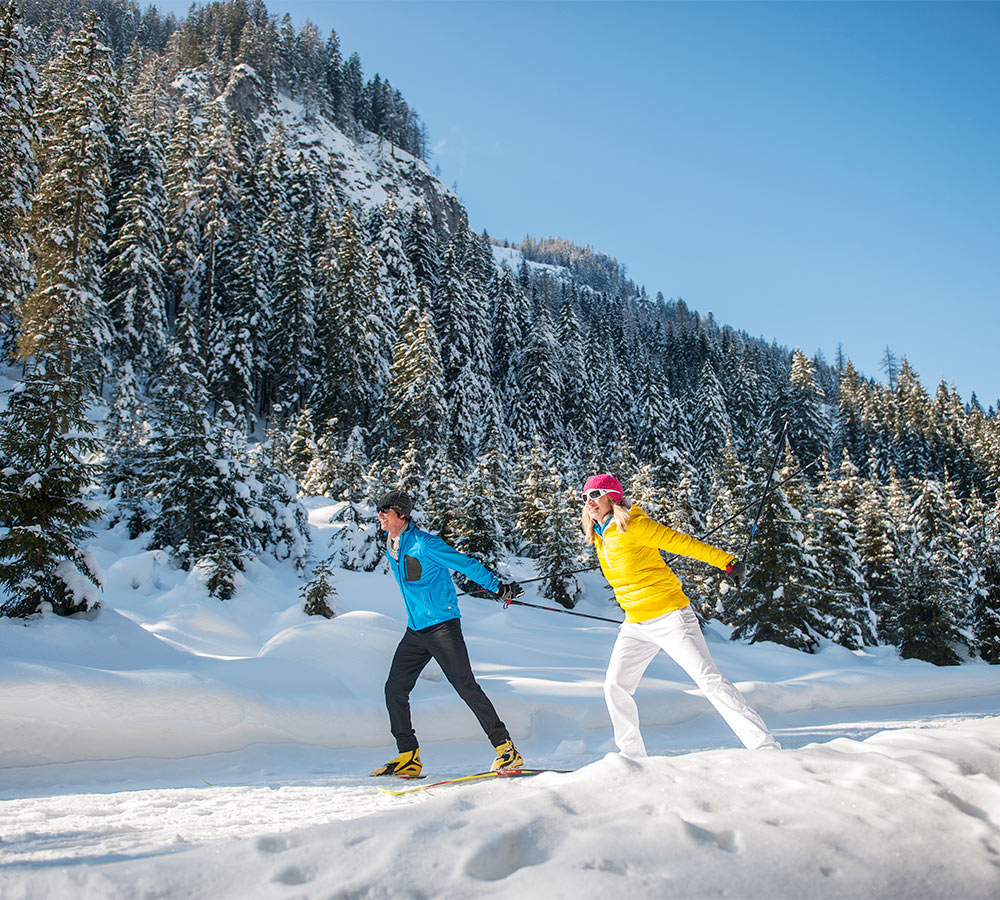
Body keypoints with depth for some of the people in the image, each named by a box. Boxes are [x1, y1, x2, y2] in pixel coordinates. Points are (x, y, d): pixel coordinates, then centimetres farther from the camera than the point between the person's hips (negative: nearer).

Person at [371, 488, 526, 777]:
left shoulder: (424, 543, -14)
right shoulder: (391, 547, 12)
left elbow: (466, 564, -12)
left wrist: (498, 586, -17)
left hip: (442, 624, -8)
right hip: (415, 630, 8)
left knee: (465, 684, -13)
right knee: (394, 688, 3)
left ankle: (506, 748, -6)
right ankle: (408, 756, 14)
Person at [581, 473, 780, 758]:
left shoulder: (633, 525, -12)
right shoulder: (599, 536, 11)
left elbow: (680, 542, -11)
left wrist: (727, 562, -10)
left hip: (669, 617, -8)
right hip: (635, 625, 8)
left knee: (709, 679, -12)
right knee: (615, 687, 2)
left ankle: (765, 747, -7)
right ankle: (632, 756, 15)